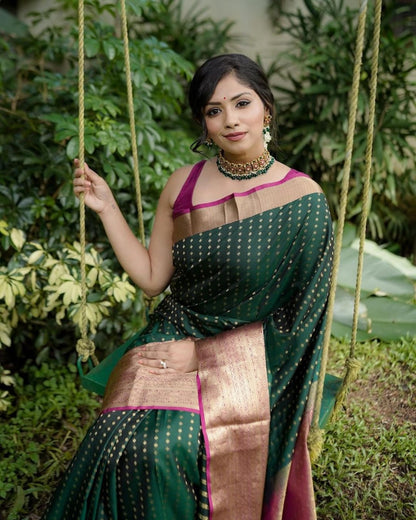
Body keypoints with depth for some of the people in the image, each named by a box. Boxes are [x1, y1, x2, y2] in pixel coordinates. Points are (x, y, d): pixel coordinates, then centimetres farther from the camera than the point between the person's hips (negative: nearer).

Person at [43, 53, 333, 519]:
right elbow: (152, 278, 5)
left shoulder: (303, 199, -6)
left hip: (252, 356, -2)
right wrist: (106, 207, -1)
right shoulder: (182, 185, 3)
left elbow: (290, 317, -4)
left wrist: (201, 353, -6)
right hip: (174, 337, 3)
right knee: (136, 440, -22)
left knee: (175, 444, -25)